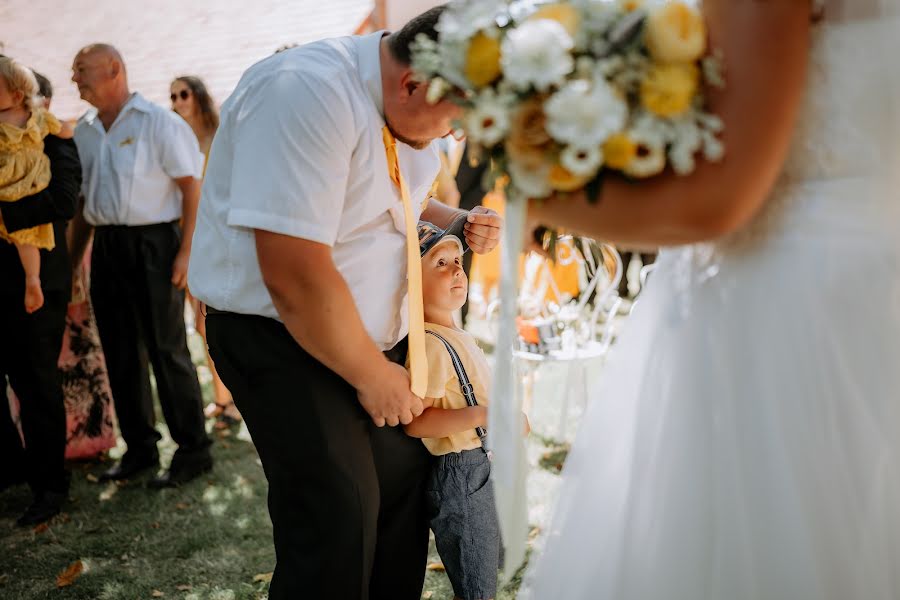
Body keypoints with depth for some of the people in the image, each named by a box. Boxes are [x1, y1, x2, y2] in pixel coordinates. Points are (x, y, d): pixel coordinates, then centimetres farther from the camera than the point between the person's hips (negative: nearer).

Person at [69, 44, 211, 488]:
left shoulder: (158, 122, -6)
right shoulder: (83, 132, 13)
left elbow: (191, 186, -9)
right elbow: (82, 202, 18)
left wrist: (187, 251, -16)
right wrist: (70, 261, 13)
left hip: (151, 243, -6)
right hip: (106, 247, 7)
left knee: (167, 350, -3)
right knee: (121, 353, 10)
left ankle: (193, 450, 8)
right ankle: (140, 447, 23)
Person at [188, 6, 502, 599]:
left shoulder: (406, 104, 1)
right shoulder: (308, 94, -27)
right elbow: (293, 277, -30)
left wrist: (457, 221, 3)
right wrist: (373, 376, -17)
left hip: (375, 329, 8)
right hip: (281, 335, -8)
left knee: (406, 476, 10)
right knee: (338, 514, -13)